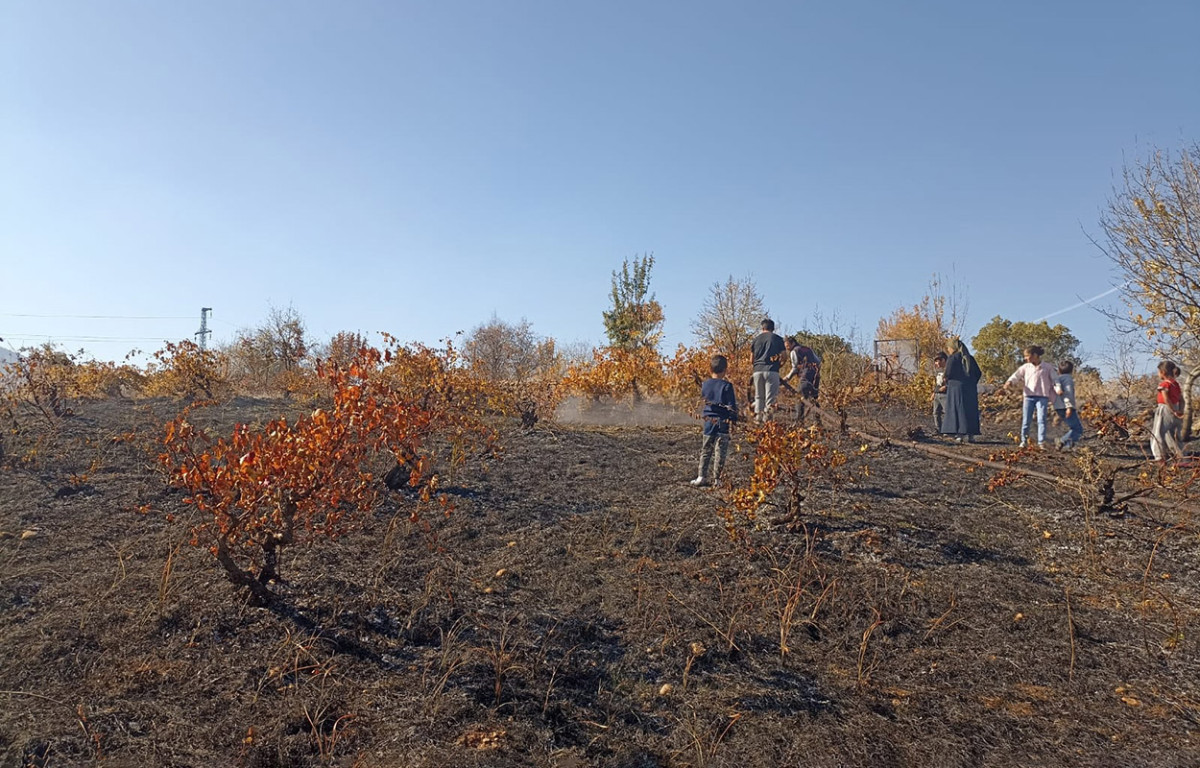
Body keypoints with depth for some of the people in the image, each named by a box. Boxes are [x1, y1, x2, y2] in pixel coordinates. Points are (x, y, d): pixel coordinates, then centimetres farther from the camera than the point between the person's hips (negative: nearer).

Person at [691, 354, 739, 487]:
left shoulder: (705, 384, 1)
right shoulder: (726, 385, -12)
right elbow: (731, 406, -10)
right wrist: (734, 418, 1)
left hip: (708, 421, 4)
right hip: (722, 422, -4)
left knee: (705, 451, 13)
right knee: (720, 452, 4)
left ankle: (702, 477, 10)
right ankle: (717, 478, 6)